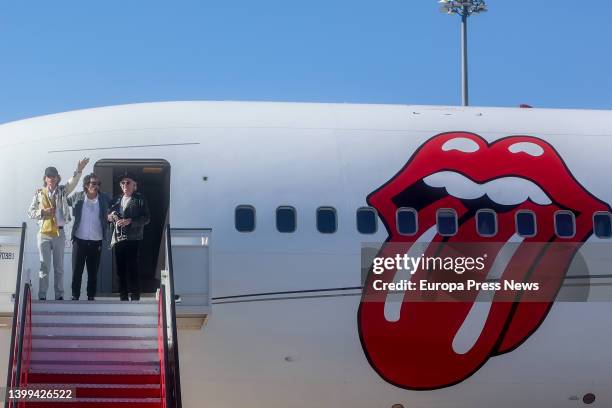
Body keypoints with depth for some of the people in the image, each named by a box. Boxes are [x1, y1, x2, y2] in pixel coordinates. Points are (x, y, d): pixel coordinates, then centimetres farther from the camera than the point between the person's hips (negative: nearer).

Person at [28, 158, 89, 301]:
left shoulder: (62, 191, 6)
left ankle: (59, 295, 11)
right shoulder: (39, 193, 5)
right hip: (44, 233, -1)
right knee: (44, 266, -1)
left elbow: (72, 183, -13)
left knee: (59, 267, 6)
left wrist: (78, 171, -31)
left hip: (59, 233, 1)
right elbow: (30, 212, 6)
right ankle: (42, 296, 3)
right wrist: (43, 212, -12)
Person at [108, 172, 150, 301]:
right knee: (120, 271, 6)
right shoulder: (117, 200, 19)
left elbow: (146, 218, -5)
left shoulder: (139, 199, 2)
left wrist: (130, 221, -17)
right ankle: (123, 297, 13)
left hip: (132, 238, -6)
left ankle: (135, 298, -10)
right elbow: (109, 216, 24)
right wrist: (111, 216, 1)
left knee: (132, 270, -12)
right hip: (117, 238, 6)